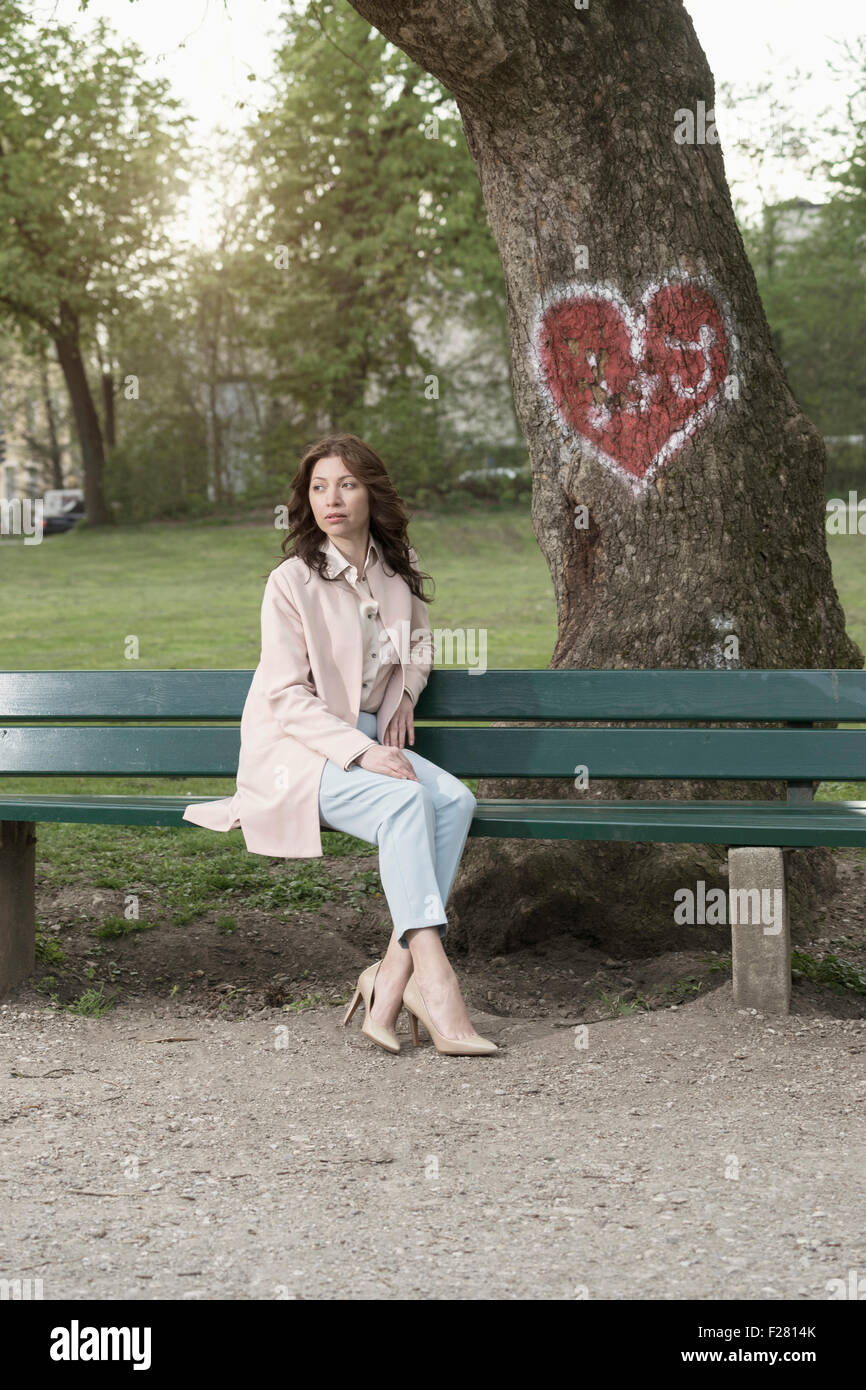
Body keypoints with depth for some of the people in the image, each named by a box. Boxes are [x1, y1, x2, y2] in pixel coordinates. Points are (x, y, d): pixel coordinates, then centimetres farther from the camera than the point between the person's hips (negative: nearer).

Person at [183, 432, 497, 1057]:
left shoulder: (400, 569, 8)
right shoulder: (292, 581, -10)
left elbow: (420, 643, 29)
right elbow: (289, 697, -13)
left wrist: (405, 692, 8)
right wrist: (361, 751, -23)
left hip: (370, 739, 6)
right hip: (300, 749, -6)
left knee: (456, 797, -24)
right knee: (405, 799, -33)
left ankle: (393, 977, -27)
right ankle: (434, 982, -38)